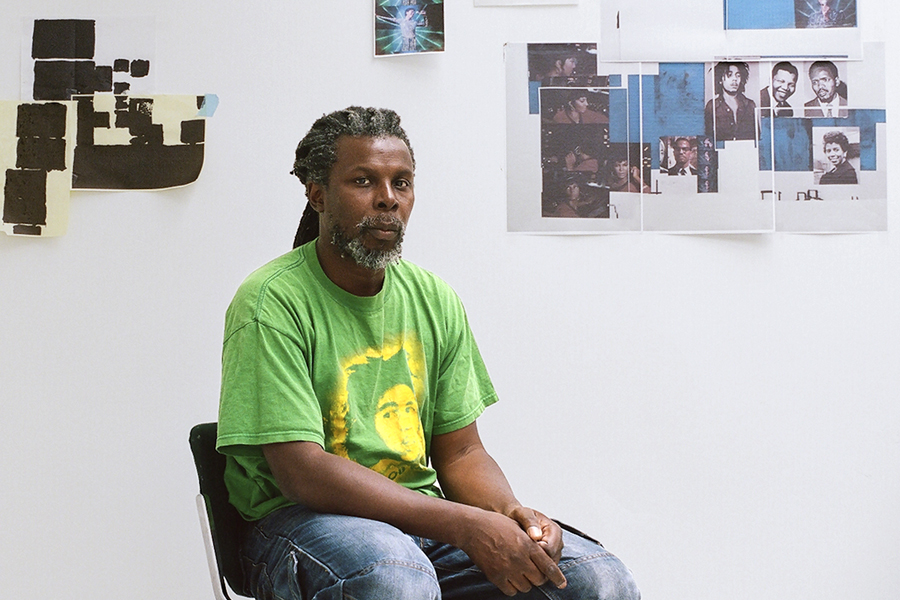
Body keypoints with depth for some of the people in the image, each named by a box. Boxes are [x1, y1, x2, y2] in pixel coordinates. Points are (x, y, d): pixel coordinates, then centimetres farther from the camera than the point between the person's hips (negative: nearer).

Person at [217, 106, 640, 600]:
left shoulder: (435, 300, 9)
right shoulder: (271, 303, -12)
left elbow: (460, 453, 11)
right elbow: (302, 471, -19)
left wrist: (512, 513, -13)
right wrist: (466, 525, -25)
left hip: (424, 514, 5)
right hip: (301, 519, -5)